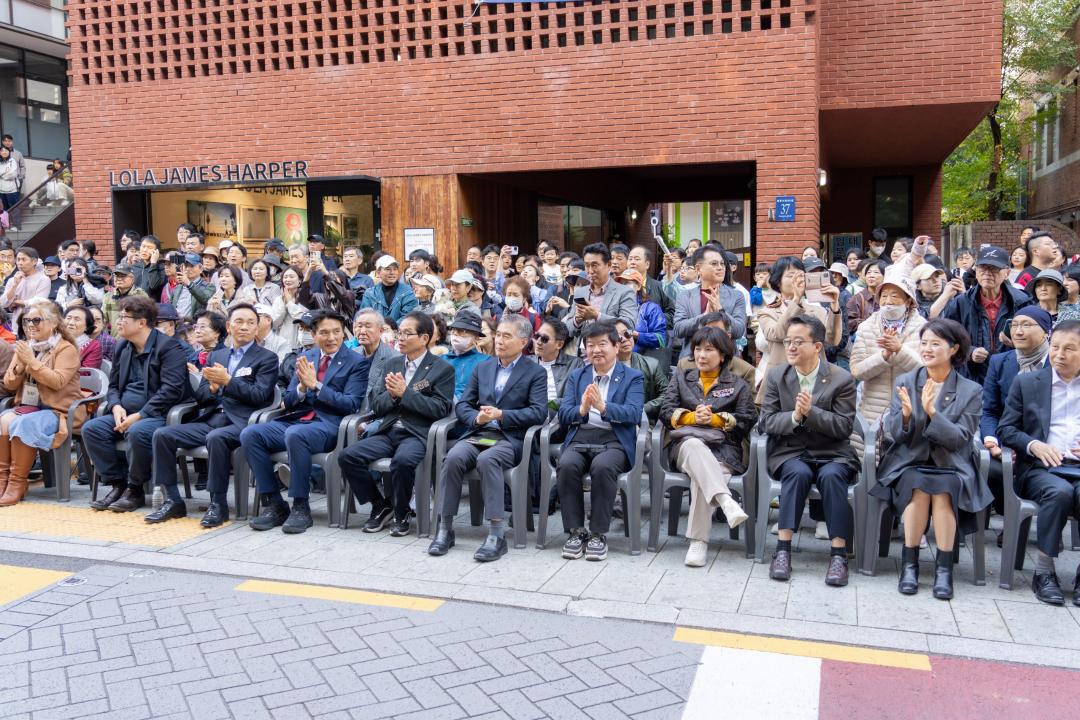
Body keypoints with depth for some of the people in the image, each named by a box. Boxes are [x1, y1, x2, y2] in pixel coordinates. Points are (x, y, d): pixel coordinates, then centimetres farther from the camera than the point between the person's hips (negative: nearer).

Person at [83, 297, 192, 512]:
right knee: (91, 428, -13)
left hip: (158, 415, -8)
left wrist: (138, 416, -21)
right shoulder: (122, 347, 16)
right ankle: (118, 485, -5)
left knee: (138, 432, -36)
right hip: (126, 414, 8)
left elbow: (171, 390, -19)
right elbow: (113, 385, 21)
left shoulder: (168, 347, -10)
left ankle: (135, 490, -14)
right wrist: (116, 407, -3)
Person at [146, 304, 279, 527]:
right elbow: (200, 396, 19)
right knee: (162, 434, -12)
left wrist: (227, 381, -14)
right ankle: (173, 500, -4)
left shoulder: (267, 358, 6)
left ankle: (218, 504, -23)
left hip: (240, 423, -6)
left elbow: (260, 396, -7)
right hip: (209, 419, 6)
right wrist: (213, 387, -4)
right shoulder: (216, 355, 22)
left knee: (216, 438, -37)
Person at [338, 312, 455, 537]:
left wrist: (405, 393, -15)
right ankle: (380, 506, 3)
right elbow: (376, 407, 16)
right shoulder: (393, 364, 19)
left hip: (417, 434, -5)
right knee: (348, 456, -17)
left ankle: (401, 514, -9)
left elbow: (441, 409, -9)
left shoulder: (442, 368, 2)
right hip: (388, 431, 6)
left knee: (402, 460, -36)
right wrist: (391, 395, -7)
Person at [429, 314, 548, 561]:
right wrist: (476, 418, -6)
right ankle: (444, 529, -19)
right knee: (454, 457, -28)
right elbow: (462, 405, 16)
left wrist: (501, 415, -14)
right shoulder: (482, 368, 21)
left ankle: (496, 536, -32)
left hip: (510, 439, -4)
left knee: (487, 460, -35)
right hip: (477, 434, 4)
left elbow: (539, 412, -5)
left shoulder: (536, 373, 8)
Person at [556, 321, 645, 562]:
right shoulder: (576, 376, 20)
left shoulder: (633, 377, 11)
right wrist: (582, 410, -14)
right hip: (579, 438, 3)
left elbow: (633, 414, -6)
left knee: (602, 466, -34)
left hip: (614, 440, -2)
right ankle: (576, 531, -16)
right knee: (567, 465, -30)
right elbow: (563, 415, 8)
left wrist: (603, 407, -24)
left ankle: (598, 534, -20)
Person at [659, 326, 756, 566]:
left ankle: (698, 541, -35)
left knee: (700, 475, -36)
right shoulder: (681, 378, 24)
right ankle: (726, 501, -55)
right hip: (686, 444, 1)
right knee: (694, 445, -39)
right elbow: (665, 412, 11)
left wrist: (715, 419, -6)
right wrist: (692, 417, -7)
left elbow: (747, 421, 7)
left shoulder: (738, 386, 20)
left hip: (723, 447, -1)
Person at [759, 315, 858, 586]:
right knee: (798, 473, -32)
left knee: (831, 475, -33)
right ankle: (783, 549, -30)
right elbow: (766, 422, 0)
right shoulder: (776, 376, 5)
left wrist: (810, 412, -23)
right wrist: (794, 416, -20)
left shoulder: (842, 379, -3)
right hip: (790, 452, 1)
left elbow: (844, 426, -8)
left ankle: (839, 554, -28)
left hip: (832, 453, -1)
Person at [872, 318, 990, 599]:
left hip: (951, 465, -1)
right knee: (918, 486, -31)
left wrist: (932, 412, -24)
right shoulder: (904, 382, 5)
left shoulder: (971, 391, 1)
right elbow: (893, 435, 0)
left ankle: (944, 566, -21)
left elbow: (960, 439, -8)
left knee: (943, 489, -32)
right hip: (909, 463, 1)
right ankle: (909, 562, -19)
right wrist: (905, 415, -22)